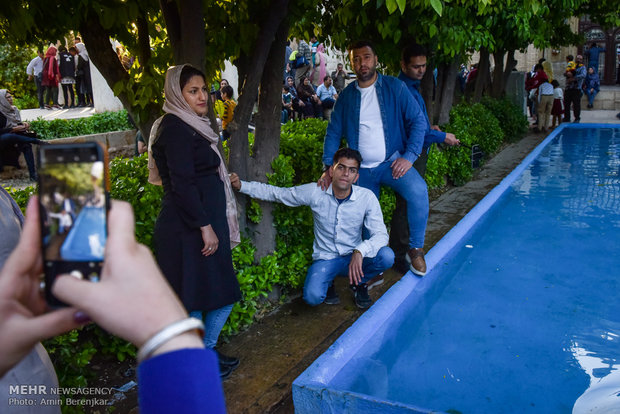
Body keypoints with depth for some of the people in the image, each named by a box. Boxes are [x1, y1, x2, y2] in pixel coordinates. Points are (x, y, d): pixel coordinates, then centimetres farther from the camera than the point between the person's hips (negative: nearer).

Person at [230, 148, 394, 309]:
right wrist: (241, 185, -11)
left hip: (354, 258, 1)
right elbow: (275, 193, -1)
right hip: (325, 258, -1)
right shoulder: (315, 192, -11)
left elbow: (380, 234, -16)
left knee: (386, 256, -28)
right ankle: (328, 282, 11)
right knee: (312, 297, -29)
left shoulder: (367, 197, -12)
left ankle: (359, 283, 6)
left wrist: (359, 252, -36)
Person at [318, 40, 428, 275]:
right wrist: (329, 167, -9)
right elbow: (333, 133, 4)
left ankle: (416, 248, -10)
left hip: (392, 163, -3)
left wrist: (409, 157, -16)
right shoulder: (346, 96, 4)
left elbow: (418, 121, -5)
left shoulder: (395, 88, -3)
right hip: (361, 169, 3)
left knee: (418, 190, -28)